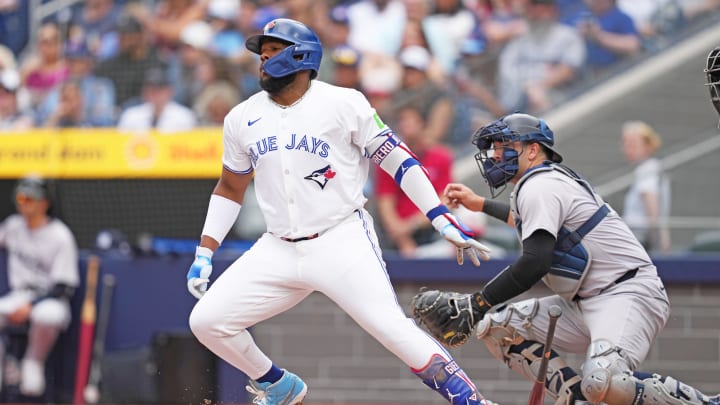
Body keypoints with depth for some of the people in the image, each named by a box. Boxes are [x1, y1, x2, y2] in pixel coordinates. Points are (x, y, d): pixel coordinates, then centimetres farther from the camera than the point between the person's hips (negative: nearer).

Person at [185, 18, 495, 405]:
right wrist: (204, 254, 13)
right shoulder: (242, 119, 9)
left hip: (343, 243, -5)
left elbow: (396, 159, -3)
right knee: (206, 321, -4)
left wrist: (445, 222, -9)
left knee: (393, 328, -21)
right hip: (278, 252, 5)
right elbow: (230, 188, 21)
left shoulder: (343, 104, -5)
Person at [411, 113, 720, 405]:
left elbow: (535, 263, -23)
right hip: (586, 305, 11)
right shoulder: (551, 181, 20)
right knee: (495, 326, 3)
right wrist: (480, 205, 49)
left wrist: (475, 304, -21)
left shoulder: (539, 186, -11)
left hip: (628, 292, -11)